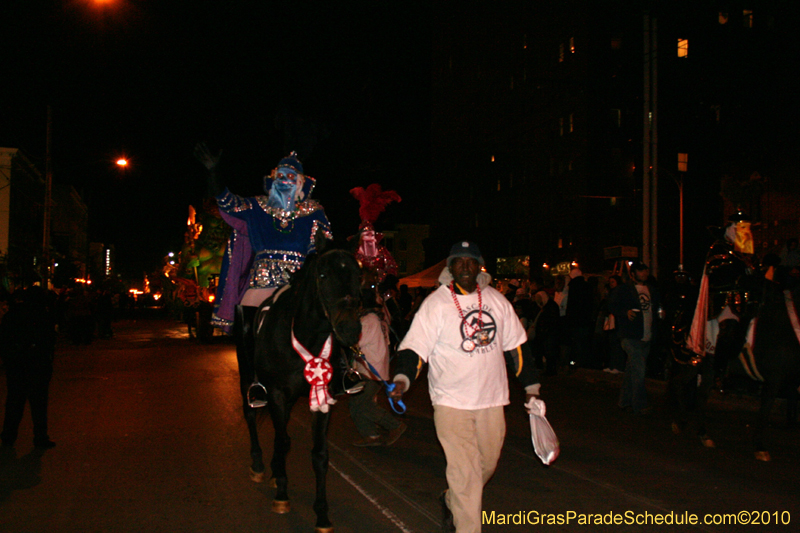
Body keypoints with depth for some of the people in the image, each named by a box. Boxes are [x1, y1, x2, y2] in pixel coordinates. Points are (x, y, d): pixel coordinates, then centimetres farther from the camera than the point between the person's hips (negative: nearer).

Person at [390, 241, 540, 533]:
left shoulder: (497, 300, 5)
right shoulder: (435, 303, -7)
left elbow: (516, 346, 14)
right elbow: (415, 346, -11)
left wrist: (531, 386, 15)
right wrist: (402, 379, -28)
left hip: (491, 400, 5)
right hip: (451, 402, -5)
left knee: (487, 463, 16)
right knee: (465, 471, -7)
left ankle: (451, 501, 42)